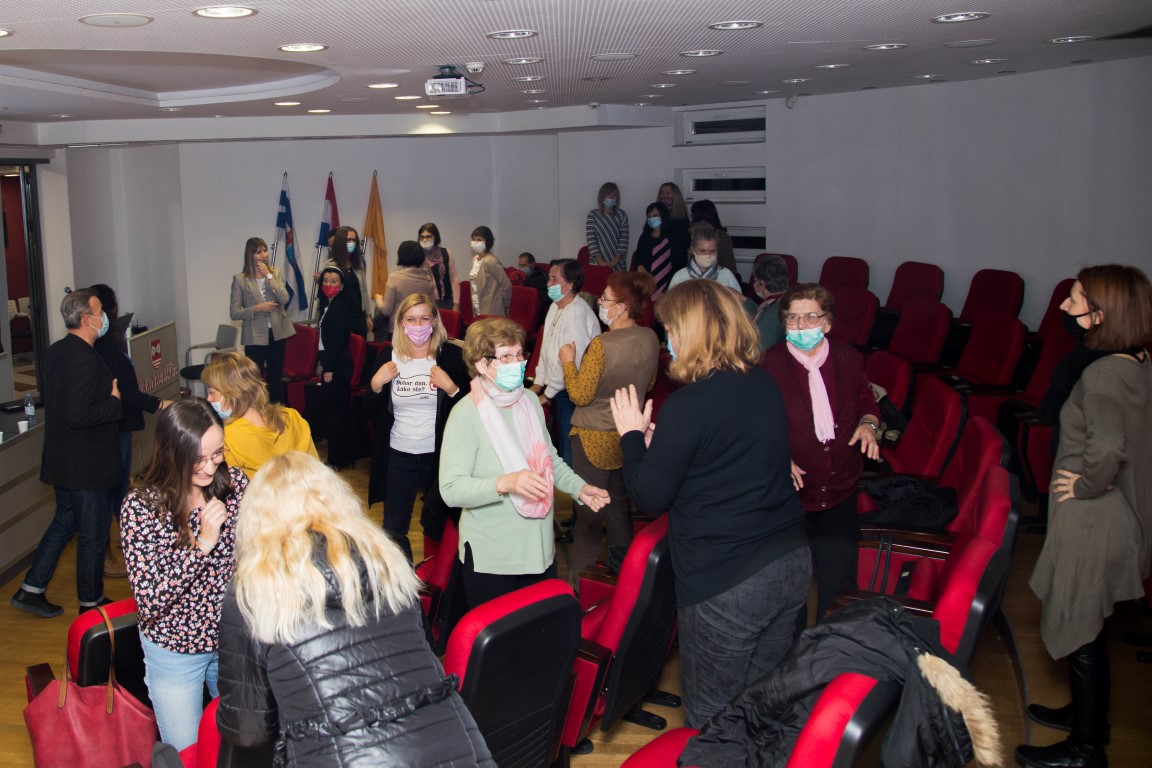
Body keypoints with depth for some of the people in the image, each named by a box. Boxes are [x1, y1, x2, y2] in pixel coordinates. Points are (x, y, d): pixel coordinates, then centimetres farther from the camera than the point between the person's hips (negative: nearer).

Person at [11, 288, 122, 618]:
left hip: (62, 459, 9)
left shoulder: (56, 351, 6)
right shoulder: (85, 359, -25)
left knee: (65, 520, 23)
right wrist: (114, 402, -16)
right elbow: (78, 415, -29)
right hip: (87, 464, -9)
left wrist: (105, 394, 12)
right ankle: (91, 602, 20)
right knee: (93, 532, 6)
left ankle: (31, 590, 28)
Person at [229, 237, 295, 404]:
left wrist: (268, 276, -13)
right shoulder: (240, 279, -5)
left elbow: (284, 299, -11)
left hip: (277, 333, 3)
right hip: (255, 336, -3)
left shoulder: (276, 273, 4)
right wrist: (257, 308, -18)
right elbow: (234, 313, -6)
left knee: (276, 378, 14)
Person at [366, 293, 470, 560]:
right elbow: (371, 410, 5)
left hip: (439, 455, -2)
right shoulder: (387, 356, -1)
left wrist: (451, 387, -22)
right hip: (398, 457, 2)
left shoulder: (450, 355, -8)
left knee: (438, 528, 11)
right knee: (393, 530, 11)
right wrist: (376, 384, -12)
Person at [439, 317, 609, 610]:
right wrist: (506, 483, -34)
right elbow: (451, 489, -22)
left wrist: (579, 487, 3)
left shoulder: (530, 402, 5)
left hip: (541, 550, 6)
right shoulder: (466, 415, -16)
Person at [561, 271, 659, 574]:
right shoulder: (650, 338, -7)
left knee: (588, 510, 8)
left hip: (594, 438, -6)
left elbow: (580, 395, -21)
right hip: (629, 435, 6)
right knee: (620, 504, 24)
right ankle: (621, 568, 40)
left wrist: (568, 361, -8)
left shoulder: (601, 345, -27)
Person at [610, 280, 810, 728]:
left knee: (711, 718, 11)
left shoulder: (687, 405, -18)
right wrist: (660, 439, 16)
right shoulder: (764, 385, 4)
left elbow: (648, 497, -11)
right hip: (792, 564, 8)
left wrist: (632, 435, 3)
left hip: (725, 582, -7)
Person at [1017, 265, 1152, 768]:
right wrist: (1097, 479, 10)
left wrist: (1084, 486, -19)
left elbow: (1106, 449, -36)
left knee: (1078, 629, 6)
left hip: (1092, 520, -9)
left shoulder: (1102, 374, -24)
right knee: (1090, 624, 24)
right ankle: (1088, 713, 42)